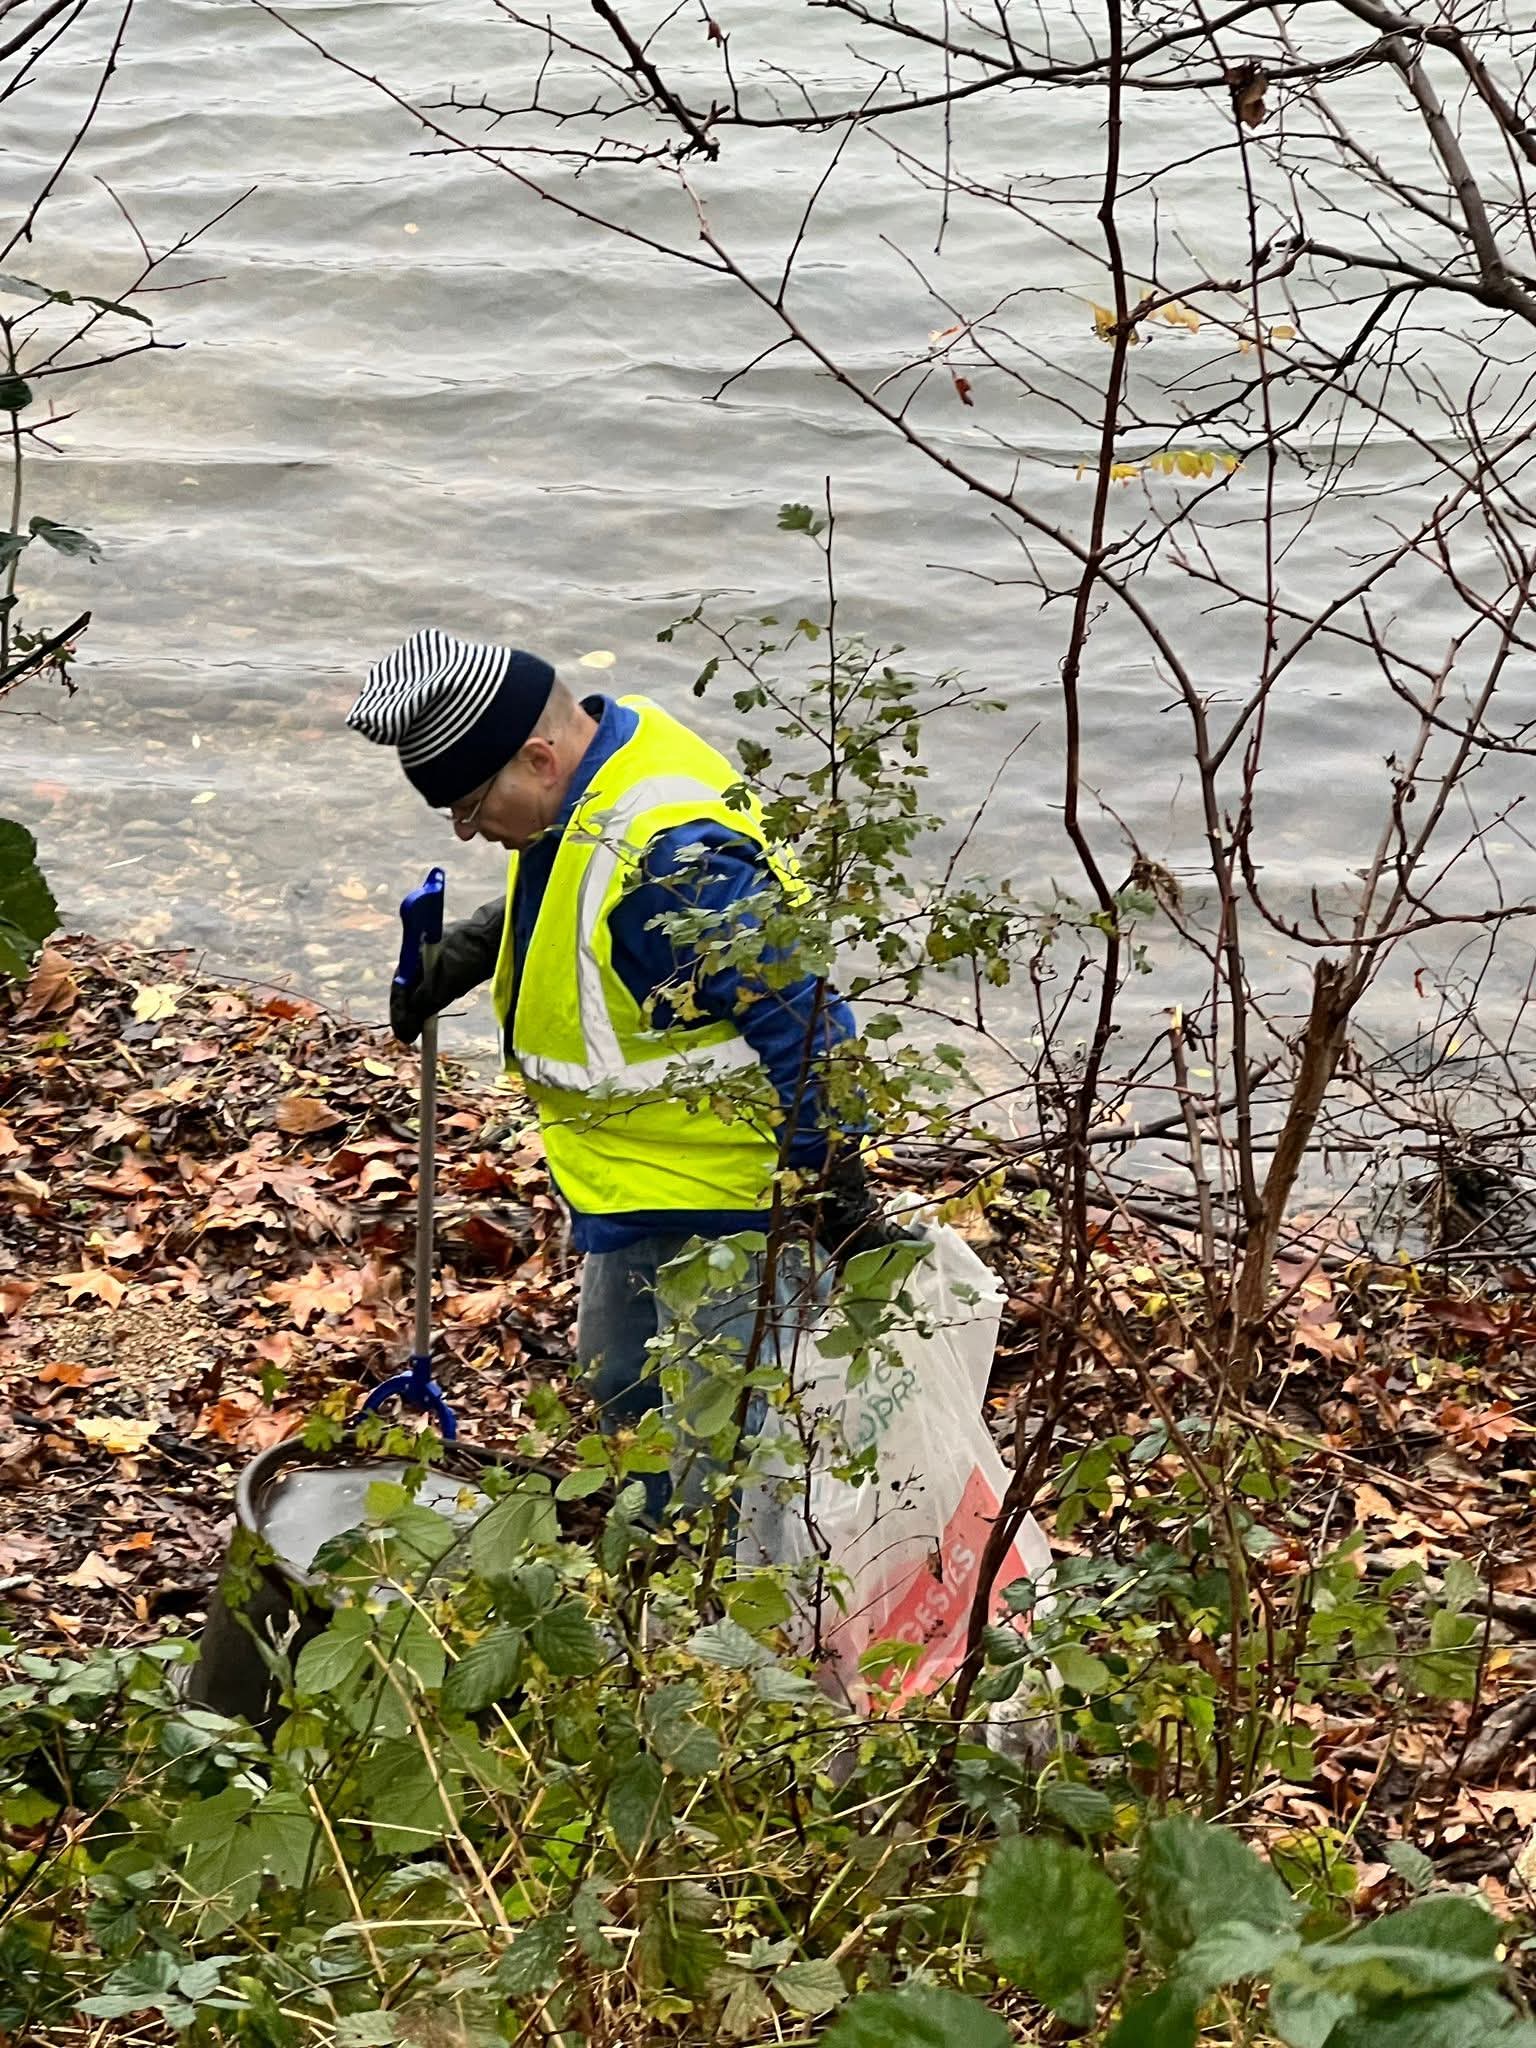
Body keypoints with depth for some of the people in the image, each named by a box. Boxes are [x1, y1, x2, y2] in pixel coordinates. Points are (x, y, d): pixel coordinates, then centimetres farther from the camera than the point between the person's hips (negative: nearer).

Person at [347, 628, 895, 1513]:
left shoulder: (673, 858, -34)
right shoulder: (598, 756, -3)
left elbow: (802, 1026, -30)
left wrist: (838, 1204, -26)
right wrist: (465, 956, 7)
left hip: (723, 1203, -11)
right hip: (631, 1180, 11)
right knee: (622, 1392, 26)